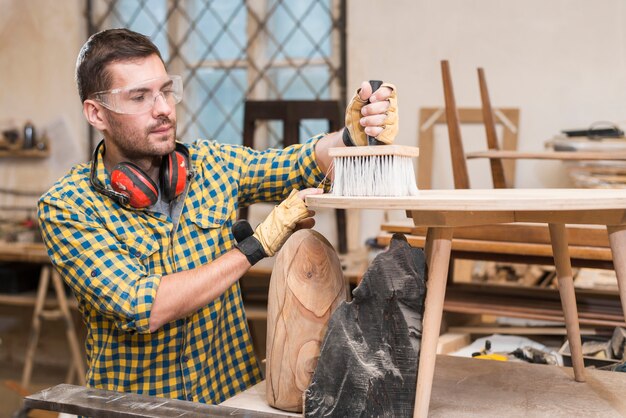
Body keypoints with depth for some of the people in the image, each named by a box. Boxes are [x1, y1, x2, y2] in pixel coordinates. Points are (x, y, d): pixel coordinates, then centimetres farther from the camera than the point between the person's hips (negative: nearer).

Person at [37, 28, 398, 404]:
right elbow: (141, 308, -20)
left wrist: (355, 136, -22)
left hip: (234, 388, 2)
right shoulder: (65, 208, -11)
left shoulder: (212, 163, 1)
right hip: (134, 403, -2)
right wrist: (259, 242, -18)